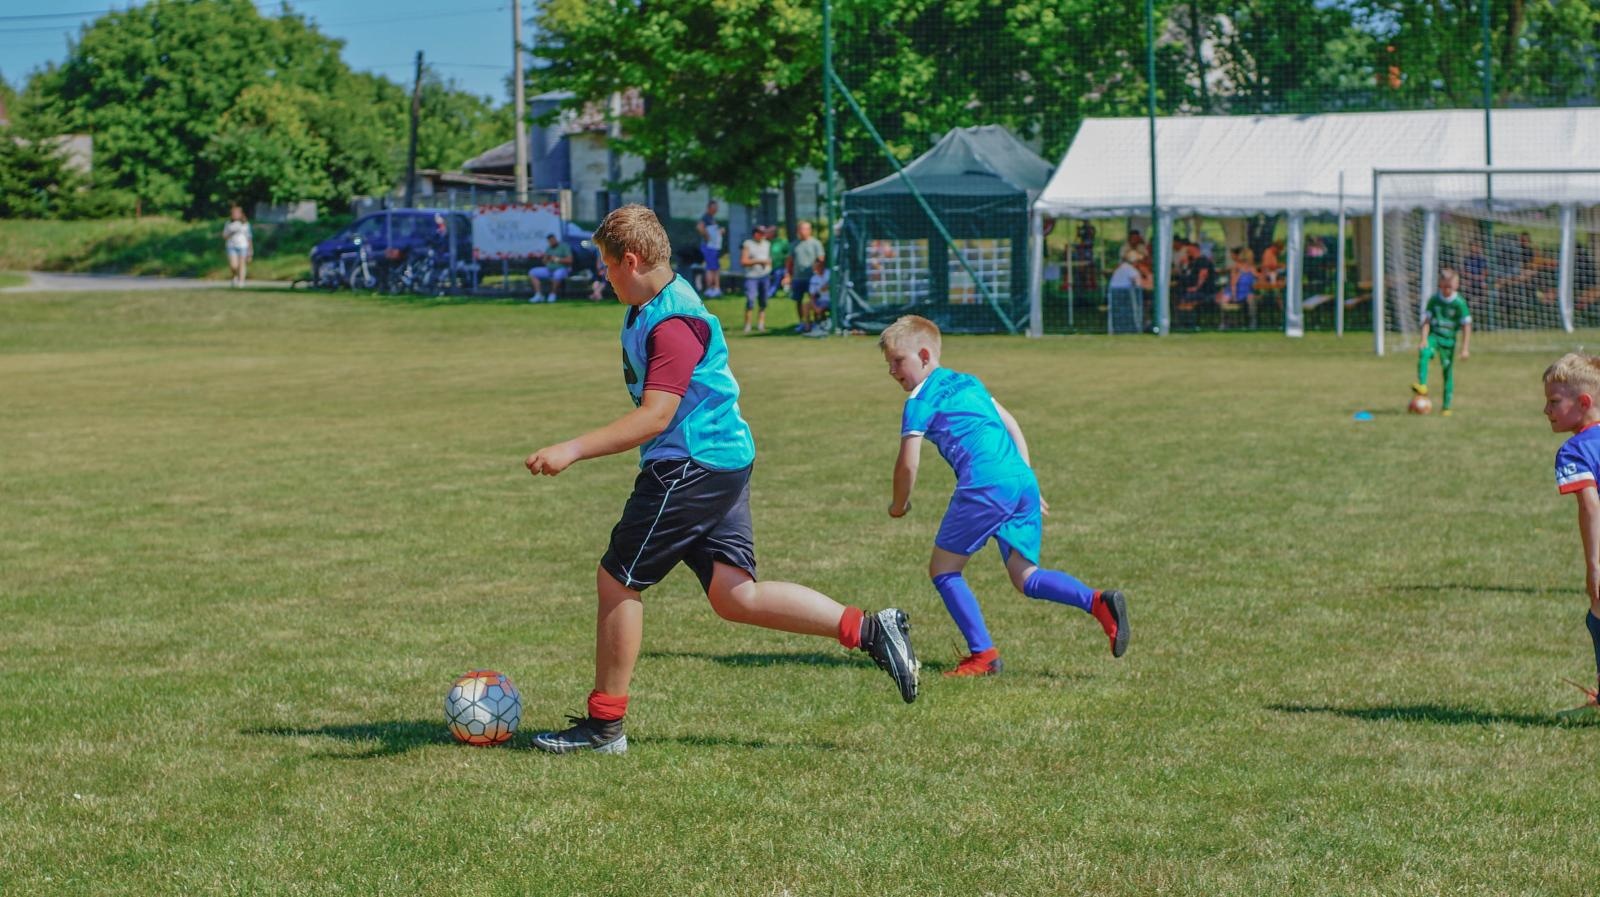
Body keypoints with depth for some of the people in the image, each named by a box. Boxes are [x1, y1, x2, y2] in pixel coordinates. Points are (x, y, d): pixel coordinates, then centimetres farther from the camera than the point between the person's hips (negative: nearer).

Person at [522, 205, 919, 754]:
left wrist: (572, 451, -26)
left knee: (617, 581, -1)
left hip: (691, 468, -10)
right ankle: (868, 630, 1)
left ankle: (604, 725, 8)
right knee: (735, 595, 5)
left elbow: (654, 417, -24)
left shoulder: (673, 322, -19)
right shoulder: (647, 308, 13)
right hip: (724, 462, 10)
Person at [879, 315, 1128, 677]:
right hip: (1024, 482, 8)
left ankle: (983, 654, -1)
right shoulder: (967, 382, 26)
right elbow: (1011, 427, 26)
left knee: (943, 570, 6)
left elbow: (908, 464, -3)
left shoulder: (920, 402, 2)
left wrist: (899, 504, 15)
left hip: (985, 487, -8)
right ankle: (1098, 602, -12)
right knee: (1026, 578, 10)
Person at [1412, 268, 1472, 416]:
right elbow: (1426, 320, 1)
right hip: (1434, 336, 1)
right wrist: (1424, 340, -12)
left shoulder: (1459, 303, -7)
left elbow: (1466, 325, -5)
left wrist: (1465, 348, -8)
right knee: (1423, 353, -31)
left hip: (1449, 339, -1)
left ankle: (1446, 407, 14)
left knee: (1448, 371, 4)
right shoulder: (1433, 300, -1)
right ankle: (1422, 386, -35)